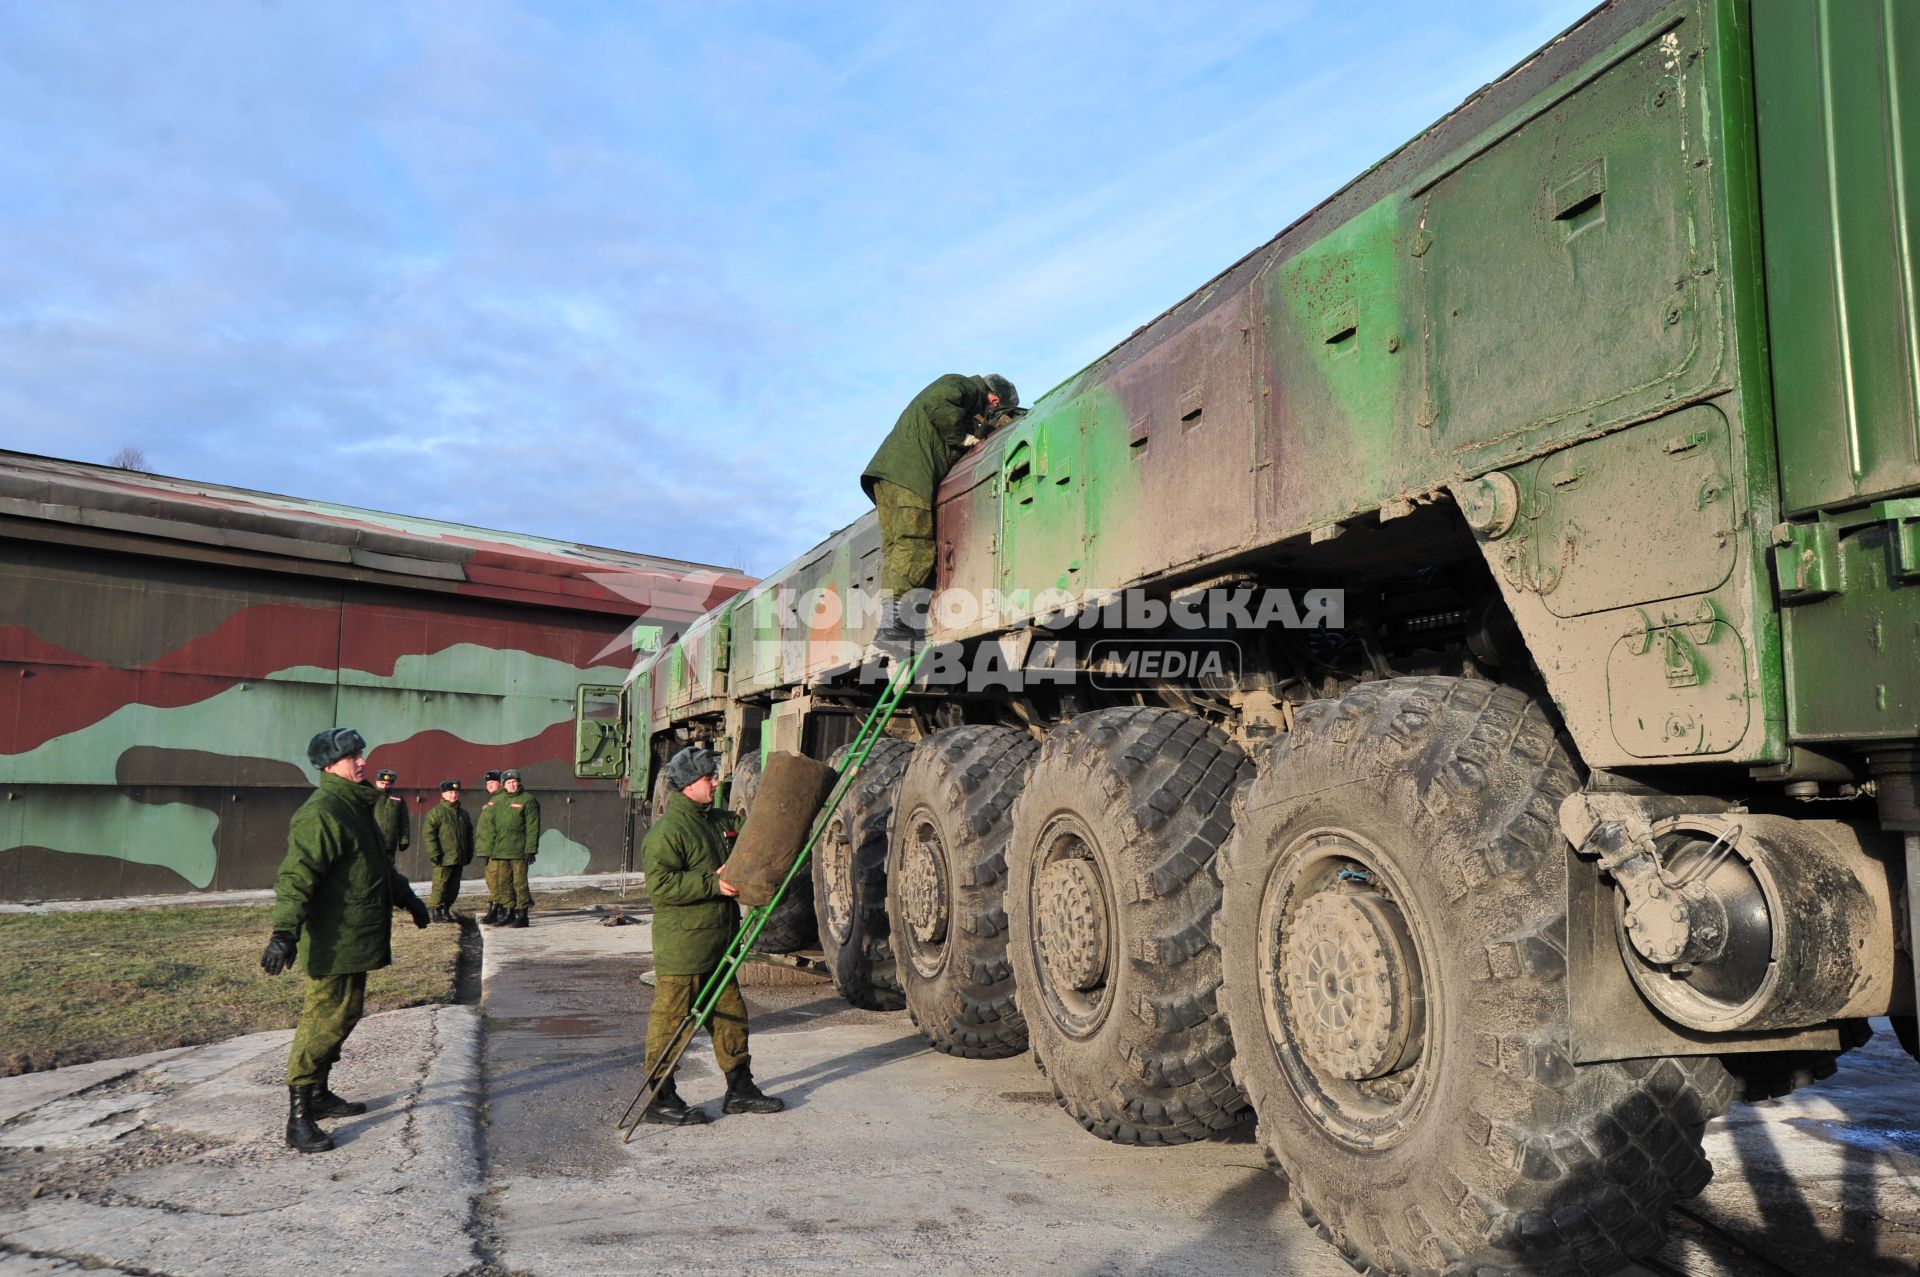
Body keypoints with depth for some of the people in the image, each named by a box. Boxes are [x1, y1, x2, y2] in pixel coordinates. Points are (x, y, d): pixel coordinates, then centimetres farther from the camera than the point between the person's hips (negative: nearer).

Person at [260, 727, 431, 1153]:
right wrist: (284, 932, -34)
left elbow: (380, 865, 31)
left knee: (345, 1015, 18)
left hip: (356, 941, 10)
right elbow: (297, 876, -26)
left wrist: (407, 897, 38)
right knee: (324, 1019, -9)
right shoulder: (320, 814, -17)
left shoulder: (356, 808, 16)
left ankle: (319, 1094, 31)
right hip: (332, 943, -10)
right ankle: (299, 1119, -3)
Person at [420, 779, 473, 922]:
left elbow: (469, 834, 23)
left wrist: (469, 853, 17)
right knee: (440, 885, -6)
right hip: (443, 859, -7)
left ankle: (446, 910, 19)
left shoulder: (463, 813, 16)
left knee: (454, 887, 10)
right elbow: (427, 833, -11)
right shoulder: (436, 812, -4)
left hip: (459, 859, 7)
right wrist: (434, 853, -16)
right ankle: (436, 912, 0)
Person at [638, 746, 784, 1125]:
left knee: (731, 1016, 15)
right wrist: (712, 883, -24)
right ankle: (657, 1100, 12)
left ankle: (740, 1089, 26)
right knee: (670, 1021, 1)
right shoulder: (668, 831, -15)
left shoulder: (720, 821, 12)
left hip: (717, 944, 9)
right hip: (681, 947, -9)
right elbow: (659, 886, -23)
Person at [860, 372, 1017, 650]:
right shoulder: (964, 386, 6)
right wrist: (963, 436, -5)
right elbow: (938, 401, -15)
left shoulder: (966, 397, 35)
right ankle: (893, 626, -21)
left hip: (887, 472, 10)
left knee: (895, 550, 1)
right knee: (916, 547, -15)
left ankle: (889, 623, -6)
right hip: (908, 473, -10)